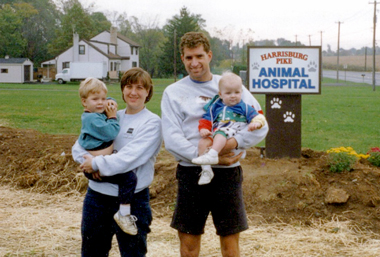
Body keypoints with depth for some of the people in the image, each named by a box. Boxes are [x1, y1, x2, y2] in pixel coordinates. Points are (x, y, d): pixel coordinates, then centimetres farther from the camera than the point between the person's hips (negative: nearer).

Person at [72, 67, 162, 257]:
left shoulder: (151, 122, -5)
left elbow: (131, 157, -19)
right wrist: (90, 162, -12)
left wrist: (97, 164, -13)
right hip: (97, 195, 5)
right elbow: (79, 147, 8)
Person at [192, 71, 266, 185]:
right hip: (214, 135, 4)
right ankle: (206, 170, -24)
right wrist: (203, 129, -1)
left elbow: (257, 117, 11)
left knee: (221, 133, -37)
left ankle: (212, 155, -57)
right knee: (202, 142, -25)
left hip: (233, 136, -4)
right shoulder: (215, 107, 24)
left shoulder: (245, 108, 18)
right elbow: (206, 120, 21)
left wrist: (256, 123, -13)